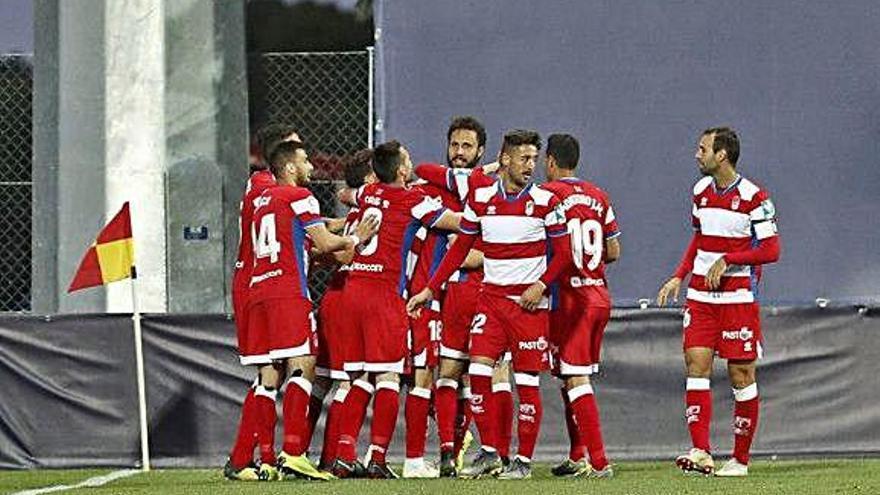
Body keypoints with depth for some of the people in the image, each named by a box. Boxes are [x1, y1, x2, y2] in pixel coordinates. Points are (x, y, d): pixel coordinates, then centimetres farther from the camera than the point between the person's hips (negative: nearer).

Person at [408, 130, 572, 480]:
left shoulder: (545, 201, -4)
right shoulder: (480, 196, 2)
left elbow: (563, 251, 1)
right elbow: (460, 247, 11)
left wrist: (542, 284, -14)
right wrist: (430, 289, 8)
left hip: (528, 302, -2)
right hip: (490, 296, 2)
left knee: (527, 382, -3)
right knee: (478, 372, -8)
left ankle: (524, 460, 6)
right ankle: (488, 453, 3)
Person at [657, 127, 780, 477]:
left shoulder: (754, 197, -10)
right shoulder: (701, 191, 11)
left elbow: (771, 250, -11)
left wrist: (726, 260, -18)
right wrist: (679, 277, 13)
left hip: (739, 298, -6)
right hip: (700, 296, 6)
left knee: (741, 375, 0)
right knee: (696, 363, -9)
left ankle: (740, 459, 9)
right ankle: (701, 452, -15)